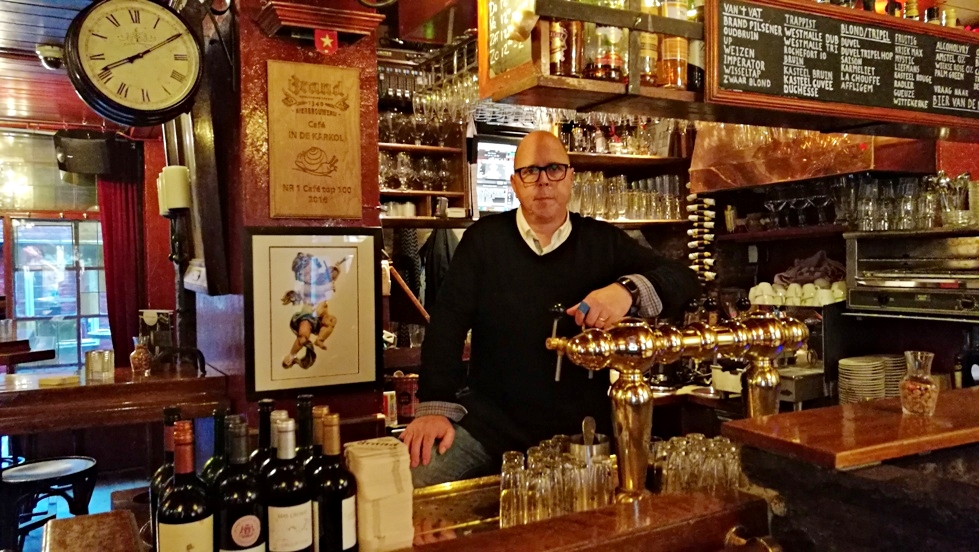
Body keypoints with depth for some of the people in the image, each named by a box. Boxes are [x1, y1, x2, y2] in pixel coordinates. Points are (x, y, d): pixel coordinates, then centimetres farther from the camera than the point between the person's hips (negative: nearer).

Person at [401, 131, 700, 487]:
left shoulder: (604, 242, 4)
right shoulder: (484, 239, 2)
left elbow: (684, 280, -3)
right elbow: (448, 320, -4)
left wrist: (627, 290, -25)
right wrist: (435, 406, -15)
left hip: (580, 428, 1)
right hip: (487, 423, 0)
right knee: (417, 486, -17)